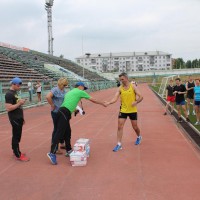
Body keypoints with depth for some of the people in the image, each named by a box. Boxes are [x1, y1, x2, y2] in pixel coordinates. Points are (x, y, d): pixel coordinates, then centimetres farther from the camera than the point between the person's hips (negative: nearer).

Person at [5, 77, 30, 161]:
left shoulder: (15, 93, 14)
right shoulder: (9, 94, -16)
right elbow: (8, 108, -24)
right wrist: (19, 103, -23)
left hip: (18, 118, 9)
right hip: (14, 119, -9)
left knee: (17, 136, 16)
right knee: (16, 136, -3)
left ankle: (16, 151, 28)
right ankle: (18, 155, 2)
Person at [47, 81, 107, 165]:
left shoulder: (69, 92, 28)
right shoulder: (80, 92, 7)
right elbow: (93, 100, 15)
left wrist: (75, 110, 29)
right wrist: (103, 103, 27)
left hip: (62, 112, 9)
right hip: (65, 113, -9)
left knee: (67, 132, 16)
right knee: (59, 133, -12)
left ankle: (68, 151, 24)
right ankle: (52, 153, -15)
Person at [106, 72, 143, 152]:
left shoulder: (133, 87, -8)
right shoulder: (120, 88, -3)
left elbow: (141, 97, -9)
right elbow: (115, 98, -12)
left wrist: (136, 102, -29)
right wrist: (108, 103, -30)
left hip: (132, 110, -2)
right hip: (123, 110, 2)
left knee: (135, 126, 12)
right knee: (120, 127, -6)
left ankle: (139, 137, 42)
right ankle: (119, 144, 1)